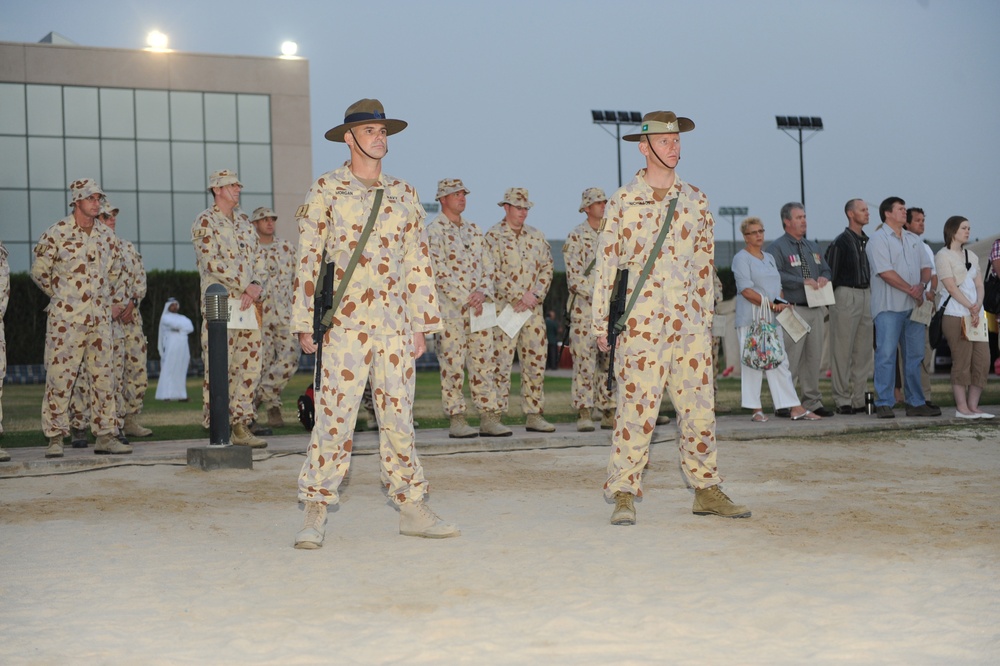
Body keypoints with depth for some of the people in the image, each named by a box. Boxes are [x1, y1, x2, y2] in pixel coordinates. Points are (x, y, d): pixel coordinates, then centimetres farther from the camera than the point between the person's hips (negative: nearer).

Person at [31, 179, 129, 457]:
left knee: (103, 377, 5)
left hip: (100, 320, 5)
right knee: (60, 377, -4)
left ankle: (105, 436, 11)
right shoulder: (56, 234, -7)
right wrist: (64, 297, 8)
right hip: (66, 320, -5)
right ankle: (55, 438, 3)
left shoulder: (106, 236, 9)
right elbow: (39, 272, 1)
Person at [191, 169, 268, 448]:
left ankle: (241, 426, 11)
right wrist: (245, 286, -13)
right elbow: (212, 262, -14)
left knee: (249, 366, 5)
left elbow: (258, 256, 15)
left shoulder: (243, 220, 18)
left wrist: (256, 285, -5)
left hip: (248, 304, 7)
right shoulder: (205, 221, -3)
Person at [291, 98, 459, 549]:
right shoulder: (325, 191, 1)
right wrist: (304, 323, -5)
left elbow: (418, 263, 13)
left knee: (399, 418, 8)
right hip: (345, 324, -4)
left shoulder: (404, 195, 12)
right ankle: (314, 517, 0)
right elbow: (308, 259, 0)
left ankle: (413, 511, 14)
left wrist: (422, 324, 9)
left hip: (395, 326, 4)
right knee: (334, 418, -6)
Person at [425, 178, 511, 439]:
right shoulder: (434, 231, -5)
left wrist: (483, 292, -6)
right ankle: (456, 420, 1)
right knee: (453, 365, -3)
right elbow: (439, 273, -13)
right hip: (450, 309, -6)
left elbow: (488, 266, 13)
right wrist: (467, 298, -15)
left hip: (479, 307, 6)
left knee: (483, 361, 5)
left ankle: (489, 418, 7)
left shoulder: (474, 230, 16)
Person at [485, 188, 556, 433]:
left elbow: (547, 268, 10)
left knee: (536, 362, 5)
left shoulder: (536, 236, 13)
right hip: (504, 309, -5)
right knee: (501, 363, -5)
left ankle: (534, 415, 11)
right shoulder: (493, 236, -3)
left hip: (533, 309, 5)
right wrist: (520, 296, -15)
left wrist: (535, 295, -5)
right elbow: (494, 274, -11)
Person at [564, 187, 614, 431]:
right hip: (584, 310, -6)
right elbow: (574, 278, -11)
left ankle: (608, 411, 12)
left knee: (609, 362, 7)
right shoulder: (576, 237, -3)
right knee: (584, 362, -6)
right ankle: (584, 414, -4)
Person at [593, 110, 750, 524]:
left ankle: (706, 490, 16)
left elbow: (704, 264, 16)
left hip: (689, 321, 4)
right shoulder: (622, 201, 2)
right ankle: (623, 495, 1)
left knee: (699, 407, 6)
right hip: (640, 322, -4)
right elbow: (606, 263, 2)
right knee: (636, 409, -6)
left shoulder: (696, 201, 11)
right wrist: (601, 323, 0)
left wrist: (706, 316, 12)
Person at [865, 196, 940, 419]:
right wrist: (911, 290, -12)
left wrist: (922, 285, -6)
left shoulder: (913, 239, 18)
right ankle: (884, 403, -5)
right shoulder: (878, 240, -5)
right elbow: (886, 272, -14)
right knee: (886, 354, -7)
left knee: (915, 355, 9)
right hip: (889, 307, -7)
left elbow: (926, 267, 15)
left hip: (914, 306, 7)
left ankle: (916, 403, 15)